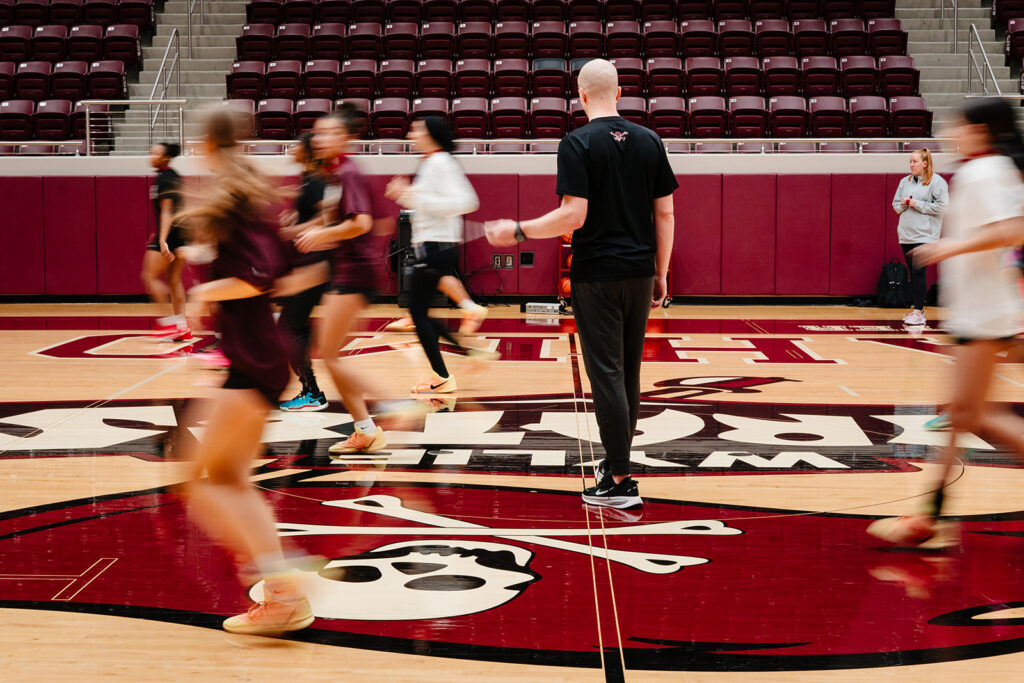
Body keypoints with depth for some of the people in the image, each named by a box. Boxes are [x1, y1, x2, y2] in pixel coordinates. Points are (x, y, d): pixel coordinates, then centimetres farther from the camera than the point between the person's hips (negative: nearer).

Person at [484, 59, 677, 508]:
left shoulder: (578, 144, -9)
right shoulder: (649, 141, 7)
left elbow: (573, 216, -17)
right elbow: (665, 213, 7)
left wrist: (518, 231, -6)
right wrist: (661, 273, 15)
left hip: (596, 276, -5)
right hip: (639, 272, 5)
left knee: (607, 374, -3)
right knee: (628, 372, 15)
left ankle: (620, 482, -3)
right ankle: (617, 462, 26)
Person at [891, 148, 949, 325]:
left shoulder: (937, 182, -4)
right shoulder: (905, 182, 13)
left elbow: (941, 206, -11)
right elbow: (895, 205, 19)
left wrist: (918, 204, -12)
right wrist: (903, 204, -3)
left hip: (924, 235, -6)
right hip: (906, 235, 6)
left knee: (919, 272, -10)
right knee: (912, 273, 9)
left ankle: (918, 312, -8)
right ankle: (918, 309, 16)